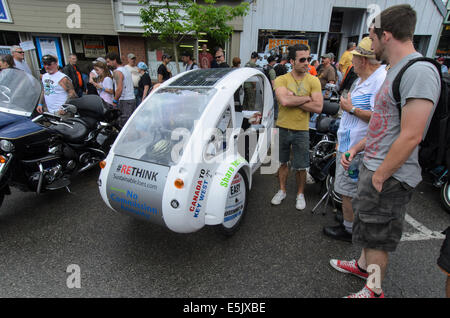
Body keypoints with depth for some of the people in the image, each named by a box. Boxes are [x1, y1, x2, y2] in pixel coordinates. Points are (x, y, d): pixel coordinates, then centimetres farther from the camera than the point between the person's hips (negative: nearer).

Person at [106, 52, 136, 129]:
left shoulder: (117, 72, -11)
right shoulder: (126, 69, 18)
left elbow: (119, 89, -21)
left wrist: (115, 101, -13)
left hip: (124, 101, -9)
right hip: (132, 99, 9)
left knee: (123, 126, -9)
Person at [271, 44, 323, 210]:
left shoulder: (313, 81, -1)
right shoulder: (281, 79, -4)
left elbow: (318, 107, -12)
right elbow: (284, 101, -23)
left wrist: (293, 100, -15)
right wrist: (306, 98, -13)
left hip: (302, 130, 0)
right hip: (282, 128, 0)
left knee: (301, 167, 8)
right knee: (283, 163, 16)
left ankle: (300, 194, 30)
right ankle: (282, 190, 35)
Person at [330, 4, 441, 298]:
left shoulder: (419, 72, -20)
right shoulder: (396, 70, 14)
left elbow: (411, 136, -25)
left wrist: (379, 176, -20)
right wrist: (357, 148, 13)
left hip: (391, 177, -9)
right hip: (375, 168, 10)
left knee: (378, 236, 7)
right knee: (368, 225, 25)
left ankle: (374, 290, 29)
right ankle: (363, 265, 47)